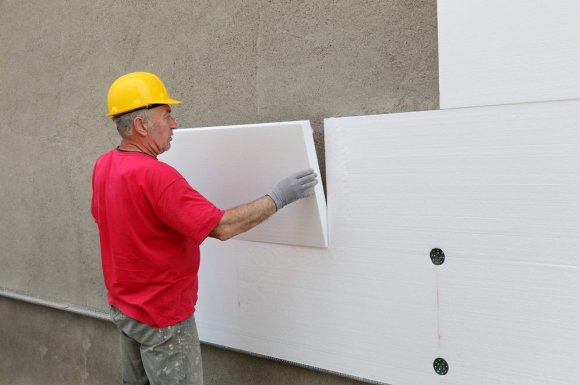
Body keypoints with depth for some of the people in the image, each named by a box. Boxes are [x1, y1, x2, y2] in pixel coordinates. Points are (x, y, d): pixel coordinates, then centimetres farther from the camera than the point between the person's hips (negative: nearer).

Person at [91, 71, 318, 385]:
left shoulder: (103, 165, 0)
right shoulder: (155, 175, -28)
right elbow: (222, 227, -29)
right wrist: (278, 198, -21)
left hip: (123, 306, 9)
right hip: (162, 315, -9)